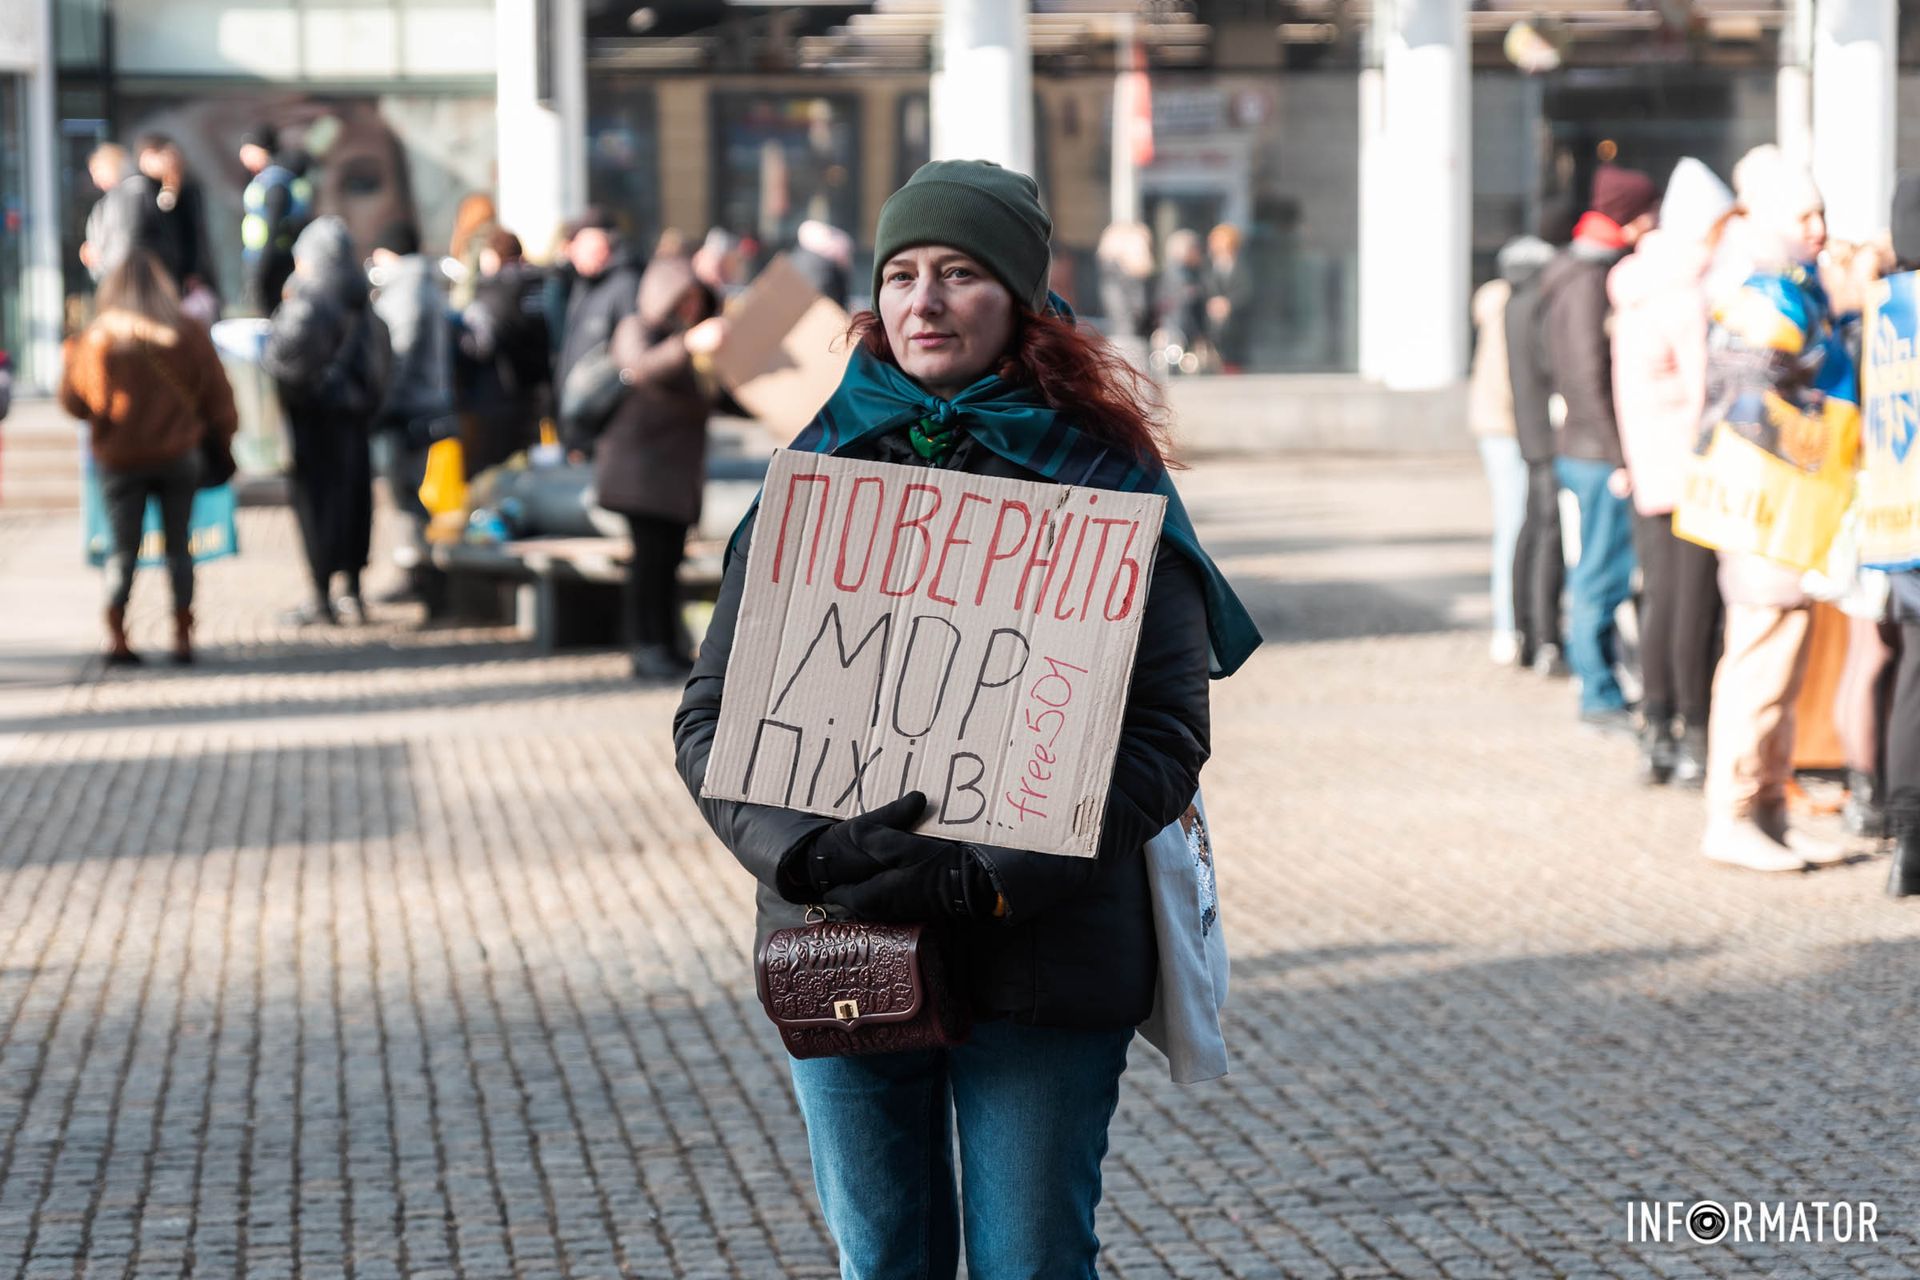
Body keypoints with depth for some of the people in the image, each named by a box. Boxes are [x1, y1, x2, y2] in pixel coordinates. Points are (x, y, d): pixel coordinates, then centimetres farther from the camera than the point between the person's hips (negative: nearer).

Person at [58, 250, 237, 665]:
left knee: (123, 550, 5)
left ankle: (116, 635, -4)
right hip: (178, 457, 0)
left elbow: (73, 401, 1)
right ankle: (183, 636, 6)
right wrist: (222, 439, 16)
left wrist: (70, 355, 17)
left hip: (119, 459, 0)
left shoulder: (95, 338, -7)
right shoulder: (188, 335, -4)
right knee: (179, 548, 7)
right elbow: (218, 398, 2)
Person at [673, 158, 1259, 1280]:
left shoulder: (1104, 483, -2)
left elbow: (1166, 735, -9)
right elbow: (712, 716, 2)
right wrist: (805, 853, -17)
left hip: (1044, 965, -2)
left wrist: (993, 881, -20)